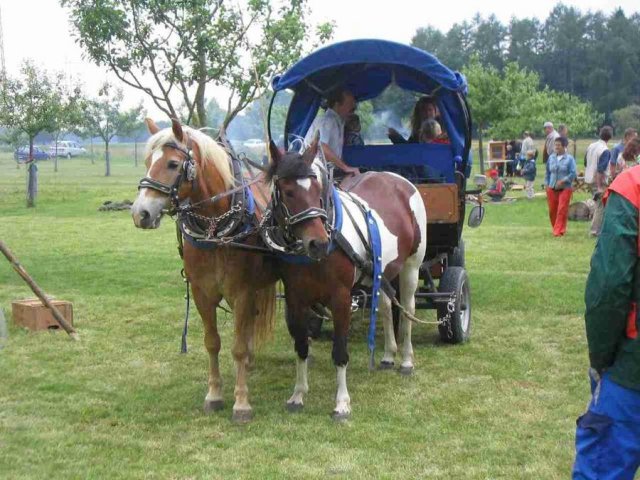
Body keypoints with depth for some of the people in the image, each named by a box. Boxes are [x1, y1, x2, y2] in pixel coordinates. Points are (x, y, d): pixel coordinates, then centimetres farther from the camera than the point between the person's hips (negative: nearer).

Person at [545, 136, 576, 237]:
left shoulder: (569, 159, -5)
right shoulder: (551, 158, 7)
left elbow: (573, 173, -9)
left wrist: (563, 181, -18)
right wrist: (546, 184, 9)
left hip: (565, 188, -4)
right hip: (552, 188, 4)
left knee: (562, 210, -8)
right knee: (552, 210, 8)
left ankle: (559, 231, -4)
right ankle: (556, 228, 25)